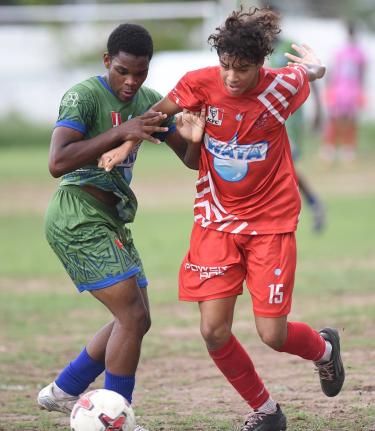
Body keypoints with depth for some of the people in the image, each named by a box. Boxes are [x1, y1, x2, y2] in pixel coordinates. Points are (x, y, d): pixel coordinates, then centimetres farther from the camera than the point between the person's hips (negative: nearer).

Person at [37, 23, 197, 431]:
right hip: (78, 217, -9)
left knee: (136, 320, 12)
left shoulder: (149, 101, 10)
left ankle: (62, 392, 25)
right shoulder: (84, 96, -13)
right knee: (132, 317, -13)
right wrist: (121, 132, -29)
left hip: (110, 220, 9)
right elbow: (57, 163, -25)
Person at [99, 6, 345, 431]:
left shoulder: (282, 87, -14)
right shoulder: (201, 84, -13)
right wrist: (126, 144, -7)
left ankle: (324, 348, 31)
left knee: (272, 335, -6)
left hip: (270, 221, -2)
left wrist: (315, 67, -4)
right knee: (214, 331, -8)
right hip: (217, 220, 2)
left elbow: (310, 70, 13)